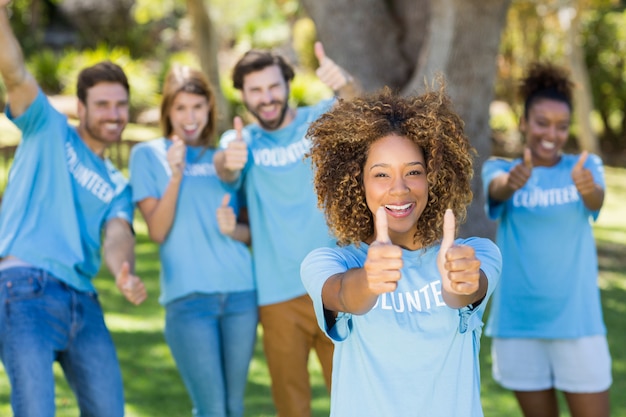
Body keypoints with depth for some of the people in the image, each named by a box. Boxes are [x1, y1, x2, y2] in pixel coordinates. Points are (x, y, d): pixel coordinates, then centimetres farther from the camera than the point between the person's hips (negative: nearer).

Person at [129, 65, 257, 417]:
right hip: (188, 295, -4)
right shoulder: (148, 154, 5)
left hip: (241, 291, 4)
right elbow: (157, 231, -4)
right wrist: (175, 176, -16)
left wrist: (234, 229, -6)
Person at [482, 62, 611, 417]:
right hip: (518, 322, 1)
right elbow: (496, 189, -20)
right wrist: (512, 182, -46)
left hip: (576, 320, -1)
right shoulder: (501, 168, 4)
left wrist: (588, 189, -44)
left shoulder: (585, 166, 4)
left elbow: (597, 201, -19)